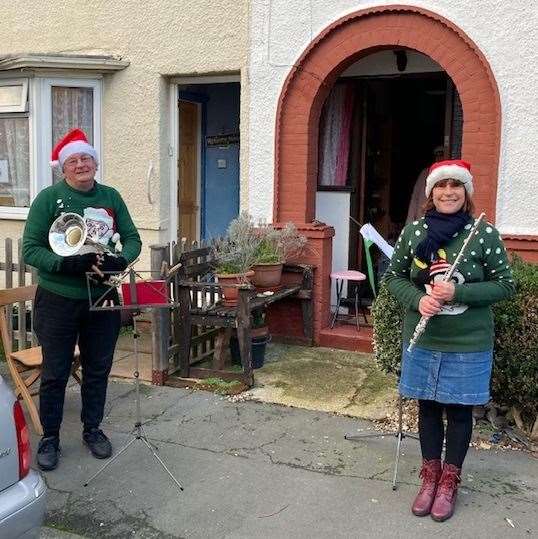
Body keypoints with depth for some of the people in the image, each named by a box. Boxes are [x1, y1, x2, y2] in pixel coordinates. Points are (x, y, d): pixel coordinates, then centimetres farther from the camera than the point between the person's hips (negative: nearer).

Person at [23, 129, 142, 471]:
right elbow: (31, 249, -10)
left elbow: (132, 238, 6)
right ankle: (50, 437, 25)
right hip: (58, 301, -3)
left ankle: (93, 429, 33)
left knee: (98, 369, 15)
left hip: (103, 299, 3)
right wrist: (66, 264, -26)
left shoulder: (111, 197, 4)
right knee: (55, 373, 7)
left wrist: (121, 260, -16)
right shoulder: (48, 198, -7)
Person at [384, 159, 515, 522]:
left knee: (459, 410, 11)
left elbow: (506, 285, -7)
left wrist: (458, 293, -20)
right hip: (422, 340, 2)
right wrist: (417, 300, -14)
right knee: (428, 407, 15)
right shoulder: (413, 230, -2)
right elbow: (395, 276, 6)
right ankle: (430, 476, 33)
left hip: (468, 344, -2)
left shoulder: (484, 233, -10)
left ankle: (449, 481, 30)